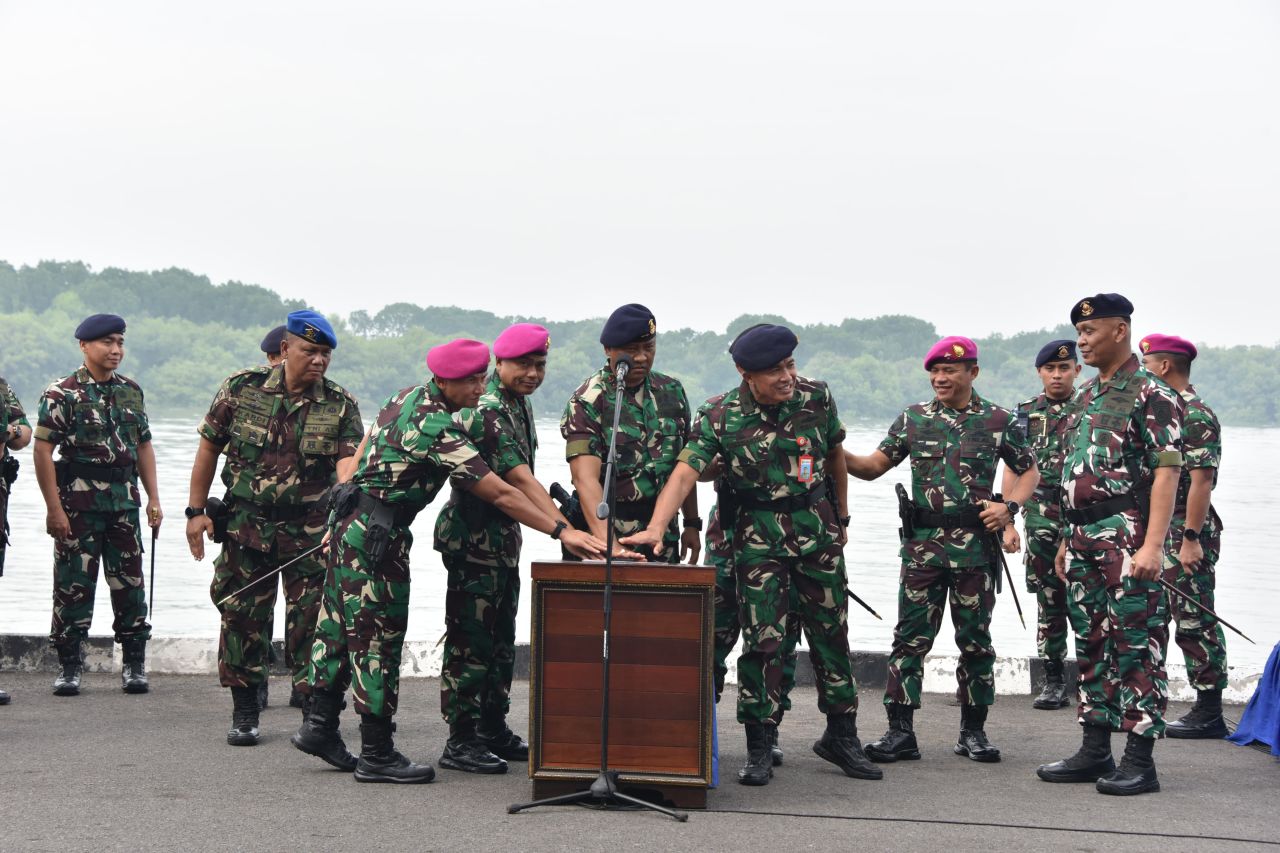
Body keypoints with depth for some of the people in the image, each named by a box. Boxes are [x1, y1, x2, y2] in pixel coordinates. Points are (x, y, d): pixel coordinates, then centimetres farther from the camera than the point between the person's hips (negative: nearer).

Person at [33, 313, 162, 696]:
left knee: (130, 582, 6)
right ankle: (70, 666, 9)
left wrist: (153, 498, 11)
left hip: (125, 502, 4)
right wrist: (54, 508, -13)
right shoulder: (62, 393, -6)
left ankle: (134, 664, 15)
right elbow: (43, 450, -9)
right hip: (78, 502, -4)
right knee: (73, 585, 0)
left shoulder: (132, 391, 11)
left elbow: (143, 446, 17)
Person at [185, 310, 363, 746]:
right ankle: (244, 714, 17)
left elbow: (349, 462, -15)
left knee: (311, 621, -1)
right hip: (245, 525, 0)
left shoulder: (340, 405, -2)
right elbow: (209, 447, 5)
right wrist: (196, 510, 2)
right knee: (242, 616, 4)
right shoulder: (241, 388, -1)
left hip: (312, 530, 0)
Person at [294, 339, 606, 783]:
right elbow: (499, 493, -25)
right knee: (379, 636, -4)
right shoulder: (437, 428, -23)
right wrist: (561, 531, -23)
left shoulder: (407, 396, 7)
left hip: (351, 523, 10)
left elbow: (365, 448, 19)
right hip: (376, 536, -10)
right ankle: (377, 755, 2)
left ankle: (319, 725, 22)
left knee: (341, 625, 15)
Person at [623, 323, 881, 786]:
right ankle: (759, 747, 7)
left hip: (817, 528, 3)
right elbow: (685, 472, -20)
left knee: (831, 634, 10)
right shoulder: (720, 417, -12)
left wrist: (840, 519, 18)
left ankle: (841, 735, 24)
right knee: (762, 639, -4)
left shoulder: (818, 397, -4)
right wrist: (656, 528, -34)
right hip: (758, 535, -2)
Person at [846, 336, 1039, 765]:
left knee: (975, 640, 6)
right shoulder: (913, 419, 8)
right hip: (923, 544, 1)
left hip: (976, 545, -1)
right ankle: (900, 730, 0)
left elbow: (1029, 471, 13)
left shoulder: (998, 421, 5)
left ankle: (973, 730, 17)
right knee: (910, 636, -3)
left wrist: (1009, 506, -5)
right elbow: (875, 465, 7)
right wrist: (841, 457, -13)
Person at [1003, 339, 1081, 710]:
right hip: (1042, 522, 2)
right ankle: (1054, 681, 12)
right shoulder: (1026, 414, 10)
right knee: (1049, 602, 6)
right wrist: (1006, 523, 2)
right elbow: (1012, 471, 9)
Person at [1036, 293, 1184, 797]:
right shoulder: (1085, 398, 18)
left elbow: (1166, 473, -14)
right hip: (1083, 541, 9)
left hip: (1127, 539, -9)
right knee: (1091, 646, 11)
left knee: (1136, 646, -6)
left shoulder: (1151, 394, -8)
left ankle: (1140, 760, -2)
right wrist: (1067, 542, 19)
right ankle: (1095, 751, 19)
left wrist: (1153, 545, -22)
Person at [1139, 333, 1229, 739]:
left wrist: (1191, 538, -25)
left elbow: (1201, 481, -21)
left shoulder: (1196, 416, -15)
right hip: (1155, 534, 10)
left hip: (1185, 536, -10)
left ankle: (1209, 715, 0)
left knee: (1194, 621, -5)